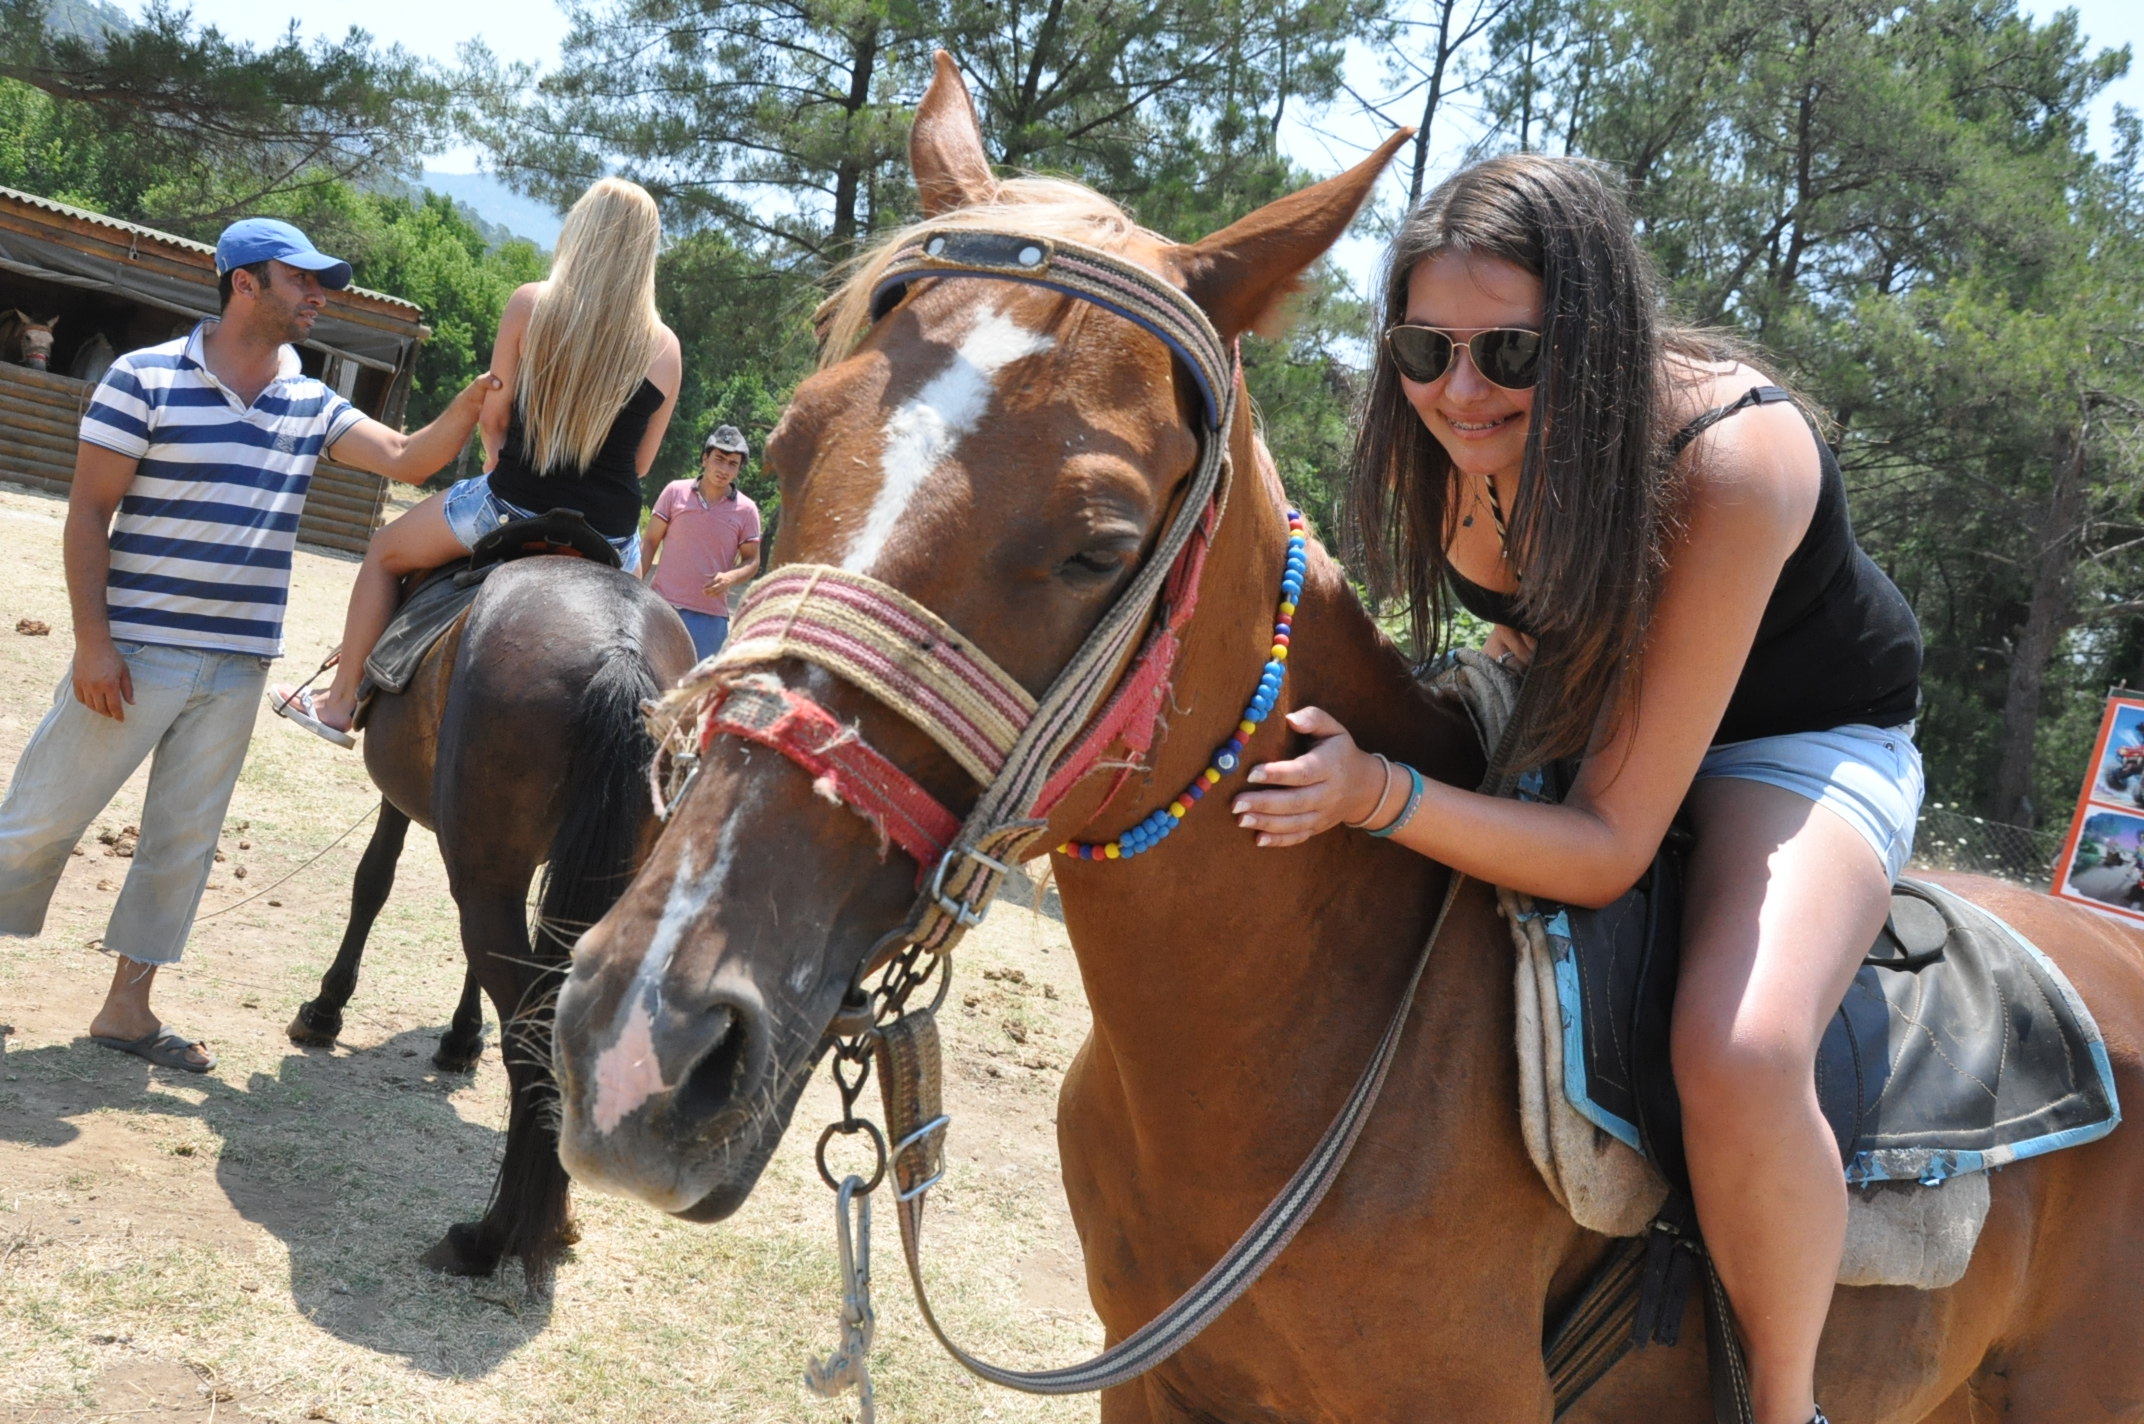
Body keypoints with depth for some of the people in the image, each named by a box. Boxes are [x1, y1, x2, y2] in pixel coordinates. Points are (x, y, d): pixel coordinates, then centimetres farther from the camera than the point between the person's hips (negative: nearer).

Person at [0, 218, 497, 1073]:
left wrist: (478, 397, -15)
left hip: (238, 665, 5)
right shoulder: (145, 379, -7)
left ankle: (127, 1007, 22)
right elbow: (88, 513, -8)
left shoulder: (309, 404, 8)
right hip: (136, 651, -5)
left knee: (186, 839, 10)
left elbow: (407, 458, 1)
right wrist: (92, 641, -14)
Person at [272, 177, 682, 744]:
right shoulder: (665, 347, 0)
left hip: (515, 506, -2)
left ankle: (341, 703, 29)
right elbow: (640, 463, 7)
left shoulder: (531, 303, -5)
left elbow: (494, 416, 2)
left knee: (385, 553, 25)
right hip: (609, 536, 2)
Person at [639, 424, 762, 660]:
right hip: (663, 604, 0)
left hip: (710, 615, 0)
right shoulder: (675, 492, 2)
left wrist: (730, 577, -15)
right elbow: (650, 541, 6)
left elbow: (752, 560, 6)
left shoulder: (746, 510, 2)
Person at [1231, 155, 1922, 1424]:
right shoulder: (1437, 447, -19)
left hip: (1800, 736, -6)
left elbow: (1612, 848, -37)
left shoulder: (1735, 459, -36)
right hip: (1572, 699, 6)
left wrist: (1383, 796, -48)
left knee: (1739, 1051, -35)